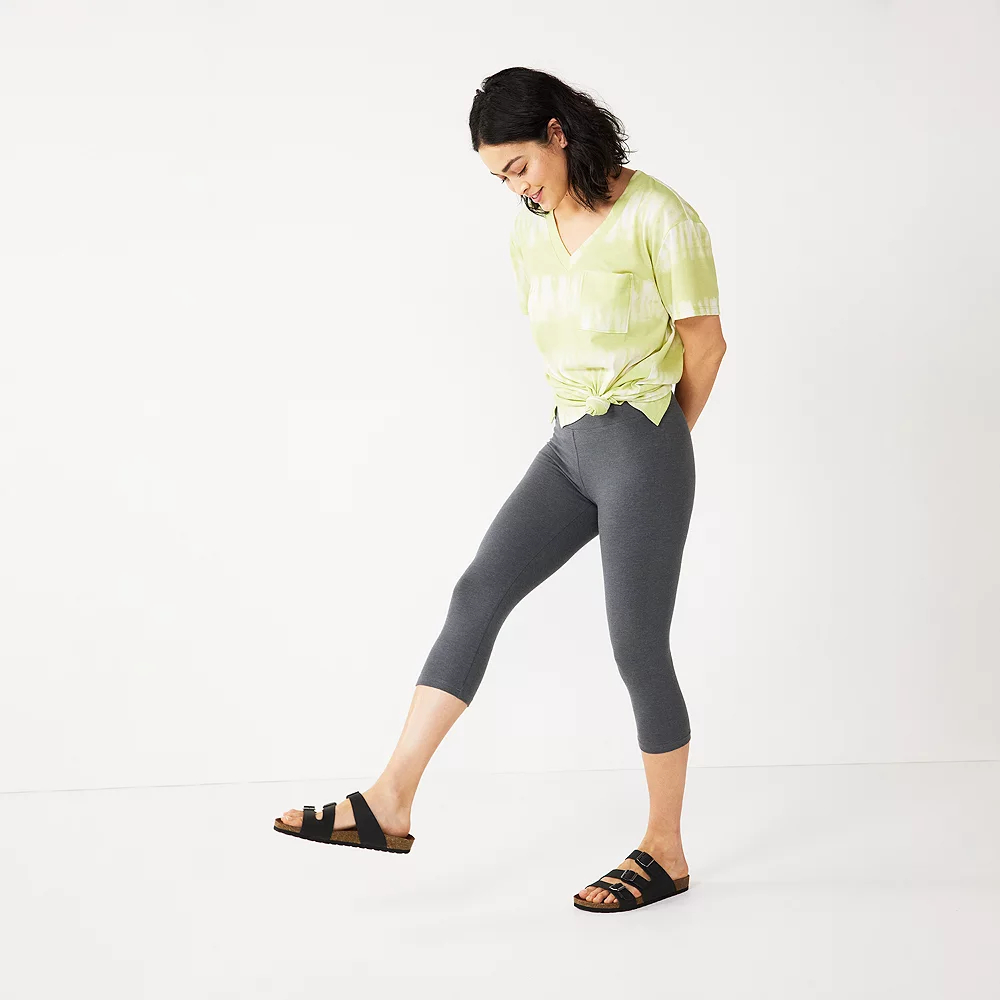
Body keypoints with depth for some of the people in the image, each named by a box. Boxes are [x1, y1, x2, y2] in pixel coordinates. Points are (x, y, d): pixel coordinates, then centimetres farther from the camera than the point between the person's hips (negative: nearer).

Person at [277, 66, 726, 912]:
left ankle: (665, 849, 14)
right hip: (571, 446, 7)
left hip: (641, 452, -7)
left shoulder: (657, 215, -11)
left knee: (638, 649, -2)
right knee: (477, 596, -2)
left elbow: (705, 343, -5)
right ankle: (393, 801, 0)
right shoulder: (533, 229, 10)